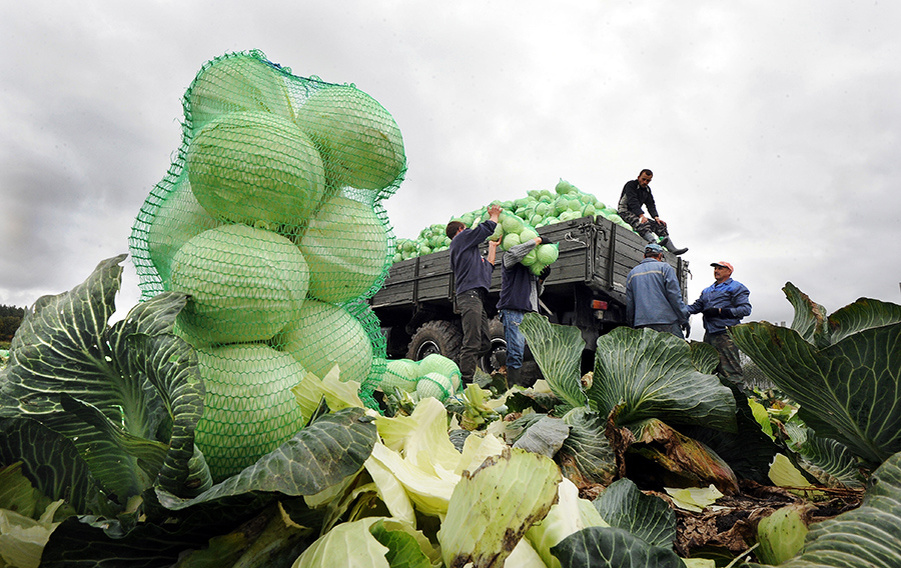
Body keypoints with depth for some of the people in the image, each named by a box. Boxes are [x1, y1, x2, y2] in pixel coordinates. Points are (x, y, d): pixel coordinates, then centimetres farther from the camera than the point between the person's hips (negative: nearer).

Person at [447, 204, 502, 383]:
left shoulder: (467, 249, 34)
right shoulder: (461, 238, 8)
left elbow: (488, 267, 37)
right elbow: (487, 228, 3)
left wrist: (493, 246, 43)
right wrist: (494, 215, 23)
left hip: (476, 298, 10)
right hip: (469, 294, -10)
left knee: (484, 343, 5)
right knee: (472, 343, -16)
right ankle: (465, 382, -18)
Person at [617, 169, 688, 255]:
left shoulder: (647, 189, 18)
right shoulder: (630, 185, -6)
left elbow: (651, 205, 10)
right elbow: (633, 202, -21)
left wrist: (656, 217, -10)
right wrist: (641, 215, -34)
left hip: (637, 214, 8)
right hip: (625, 212, -8)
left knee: (659, 224, -8)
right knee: (642, 224, -36)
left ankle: (672, 249, -17)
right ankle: (654, 244, -61)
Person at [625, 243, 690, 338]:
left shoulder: (632, 273, 17)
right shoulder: (664, 268, 4)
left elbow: (629, 303, 16)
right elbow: (675, 296, -4)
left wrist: (632, 324, 22)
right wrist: (684, 320, 0)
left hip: (641, 324, 5)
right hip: (667, 323, -4)